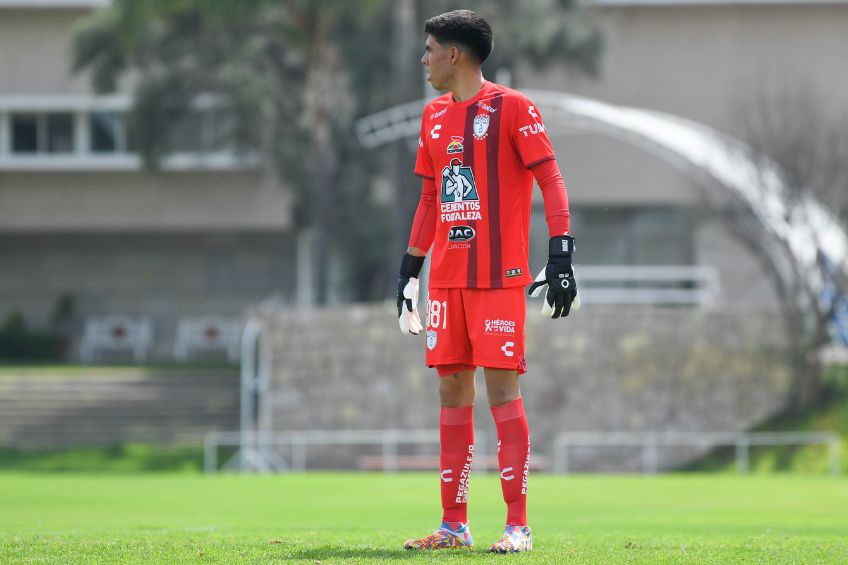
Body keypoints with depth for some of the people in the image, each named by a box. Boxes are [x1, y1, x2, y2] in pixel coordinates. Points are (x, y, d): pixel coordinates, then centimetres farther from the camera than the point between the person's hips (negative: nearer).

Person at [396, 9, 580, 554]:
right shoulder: (435, 116, 16)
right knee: (452, 392, 6)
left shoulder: (511, 108, -4)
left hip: (500, 278, -6)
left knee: (502, 390, -9)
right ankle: (455, 524, 10)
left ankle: (518, 525, -6)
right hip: (446, 279, 6)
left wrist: (561, 257, -15)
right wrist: (409, 272, 20)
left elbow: (551, 182, -7)